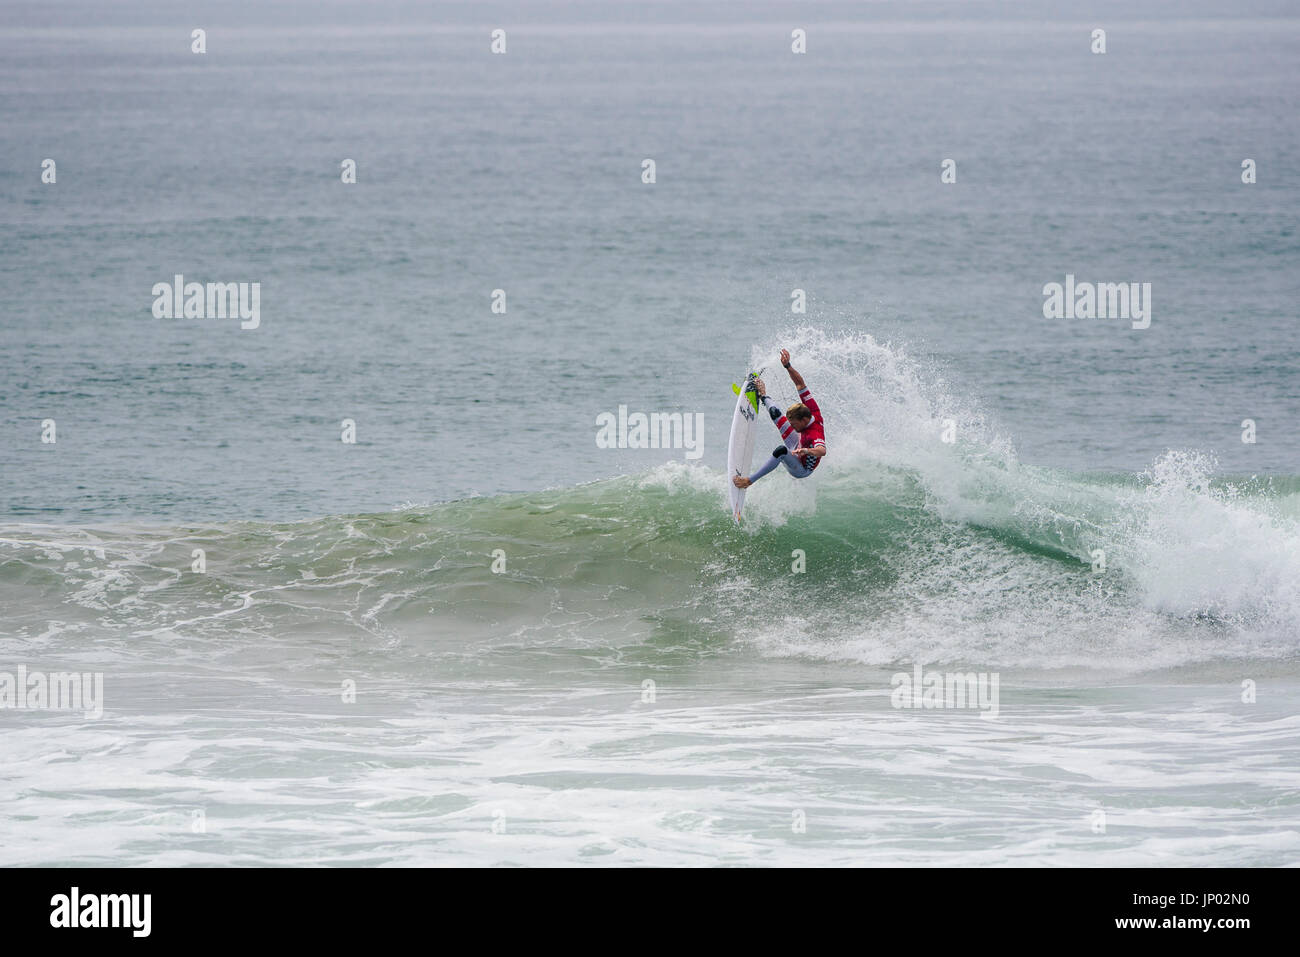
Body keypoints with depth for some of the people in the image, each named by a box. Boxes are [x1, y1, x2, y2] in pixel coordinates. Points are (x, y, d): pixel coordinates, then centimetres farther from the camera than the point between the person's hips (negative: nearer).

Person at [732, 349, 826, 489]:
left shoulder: (815, 434, -41)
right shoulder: (814, 413, -19)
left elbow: (822, 451, -61)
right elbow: (800, 384, -15)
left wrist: (806, 451, -78)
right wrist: (788, 366, -24)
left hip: (801, 470, -9)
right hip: (798, 447, 9)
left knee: (781, 451, -42)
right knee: (775, 414, 11)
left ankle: (750, 481, -33)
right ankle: (763, 397, 45)